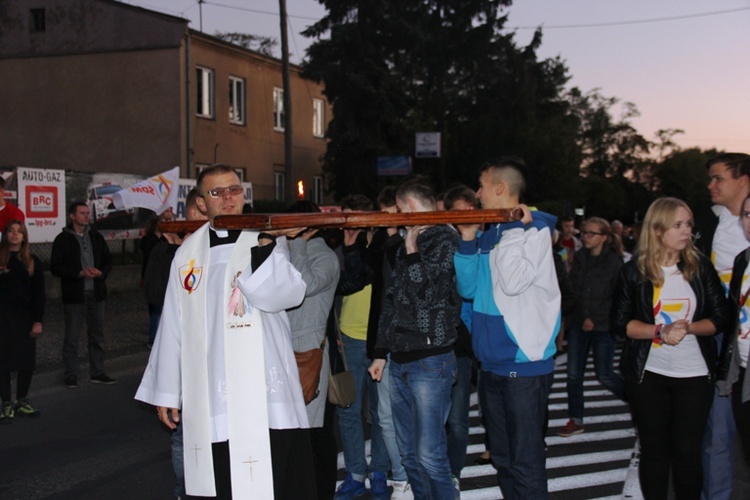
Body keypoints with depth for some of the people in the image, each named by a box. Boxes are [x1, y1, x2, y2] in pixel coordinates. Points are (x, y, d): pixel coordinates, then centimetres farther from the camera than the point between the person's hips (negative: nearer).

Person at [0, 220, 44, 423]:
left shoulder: (32, 262, 5)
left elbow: (39, 293, 5)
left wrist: (38, 321, -2)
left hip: (26, 317, 2)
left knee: (27, 362, 6)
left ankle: (22, 401, 21)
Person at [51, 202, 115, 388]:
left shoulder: (96, 237, 10)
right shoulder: (63, 239, -4)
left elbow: (108, 261, 13)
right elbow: (55, 267, -9)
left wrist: (101, 272, -9)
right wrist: (80, 273, -19)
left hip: (96, 294, 4)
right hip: (74, 295, -4)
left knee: (97, 335, 10)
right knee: (72, 337, 1)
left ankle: (97, 372, 20)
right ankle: (71, 375, 11)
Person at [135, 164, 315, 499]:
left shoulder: (269, 241, 3)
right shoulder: (188, 252, 12)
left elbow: (285, 294, -15)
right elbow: (173, 326, 14)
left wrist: (266, 244, -24)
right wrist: (166, 392, 15)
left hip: (262, 395, -3)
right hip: (206, 399, 3)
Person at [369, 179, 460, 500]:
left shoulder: (444, 241, -5)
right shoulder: (395, 246, 13)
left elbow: (425, 294, -15)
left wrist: (412, 248, -10)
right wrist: (381, 353, 18)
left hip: (431, 360, -6)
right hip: (398, 361, 7)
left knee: (430, 455, -9)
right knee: (409, 453, 11)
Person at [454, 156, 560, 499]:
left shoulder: (535, 228, -9)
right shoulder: (490, 234, 12)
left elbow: (514, 282, -22)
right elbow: (467, 289, 9)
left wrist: (511, 229, -14)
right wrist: (468, 240, 1)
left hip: (524, 362, -8)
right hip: (491, 361, 8)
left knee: (525, 463, -2)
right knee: (502, 457, 17)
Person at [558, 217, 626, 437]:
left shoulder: (614, 262, -9)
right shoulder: (579, 258, 6)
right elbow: (572, 289, 8)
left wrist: (595, 319, -12)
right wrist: (581, 316, -4)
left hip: (603, 327, -5)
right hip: (579, 324, 5)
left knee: (605, 375, 1)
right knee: (573, 374, 4)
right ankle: (576, 420, 15)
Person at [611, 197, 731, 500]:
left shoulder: (700, 267, 1)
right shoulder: (634, 271, -2)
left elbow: (721, 318, 2)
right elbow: (619, 321, -3)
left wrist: (688, 328, -17)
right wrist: (659, 331, -18)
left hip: (694, 374, 1)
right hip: (648, 373, 0)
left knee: (687, 452, 3)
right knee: (654, 450, 9)